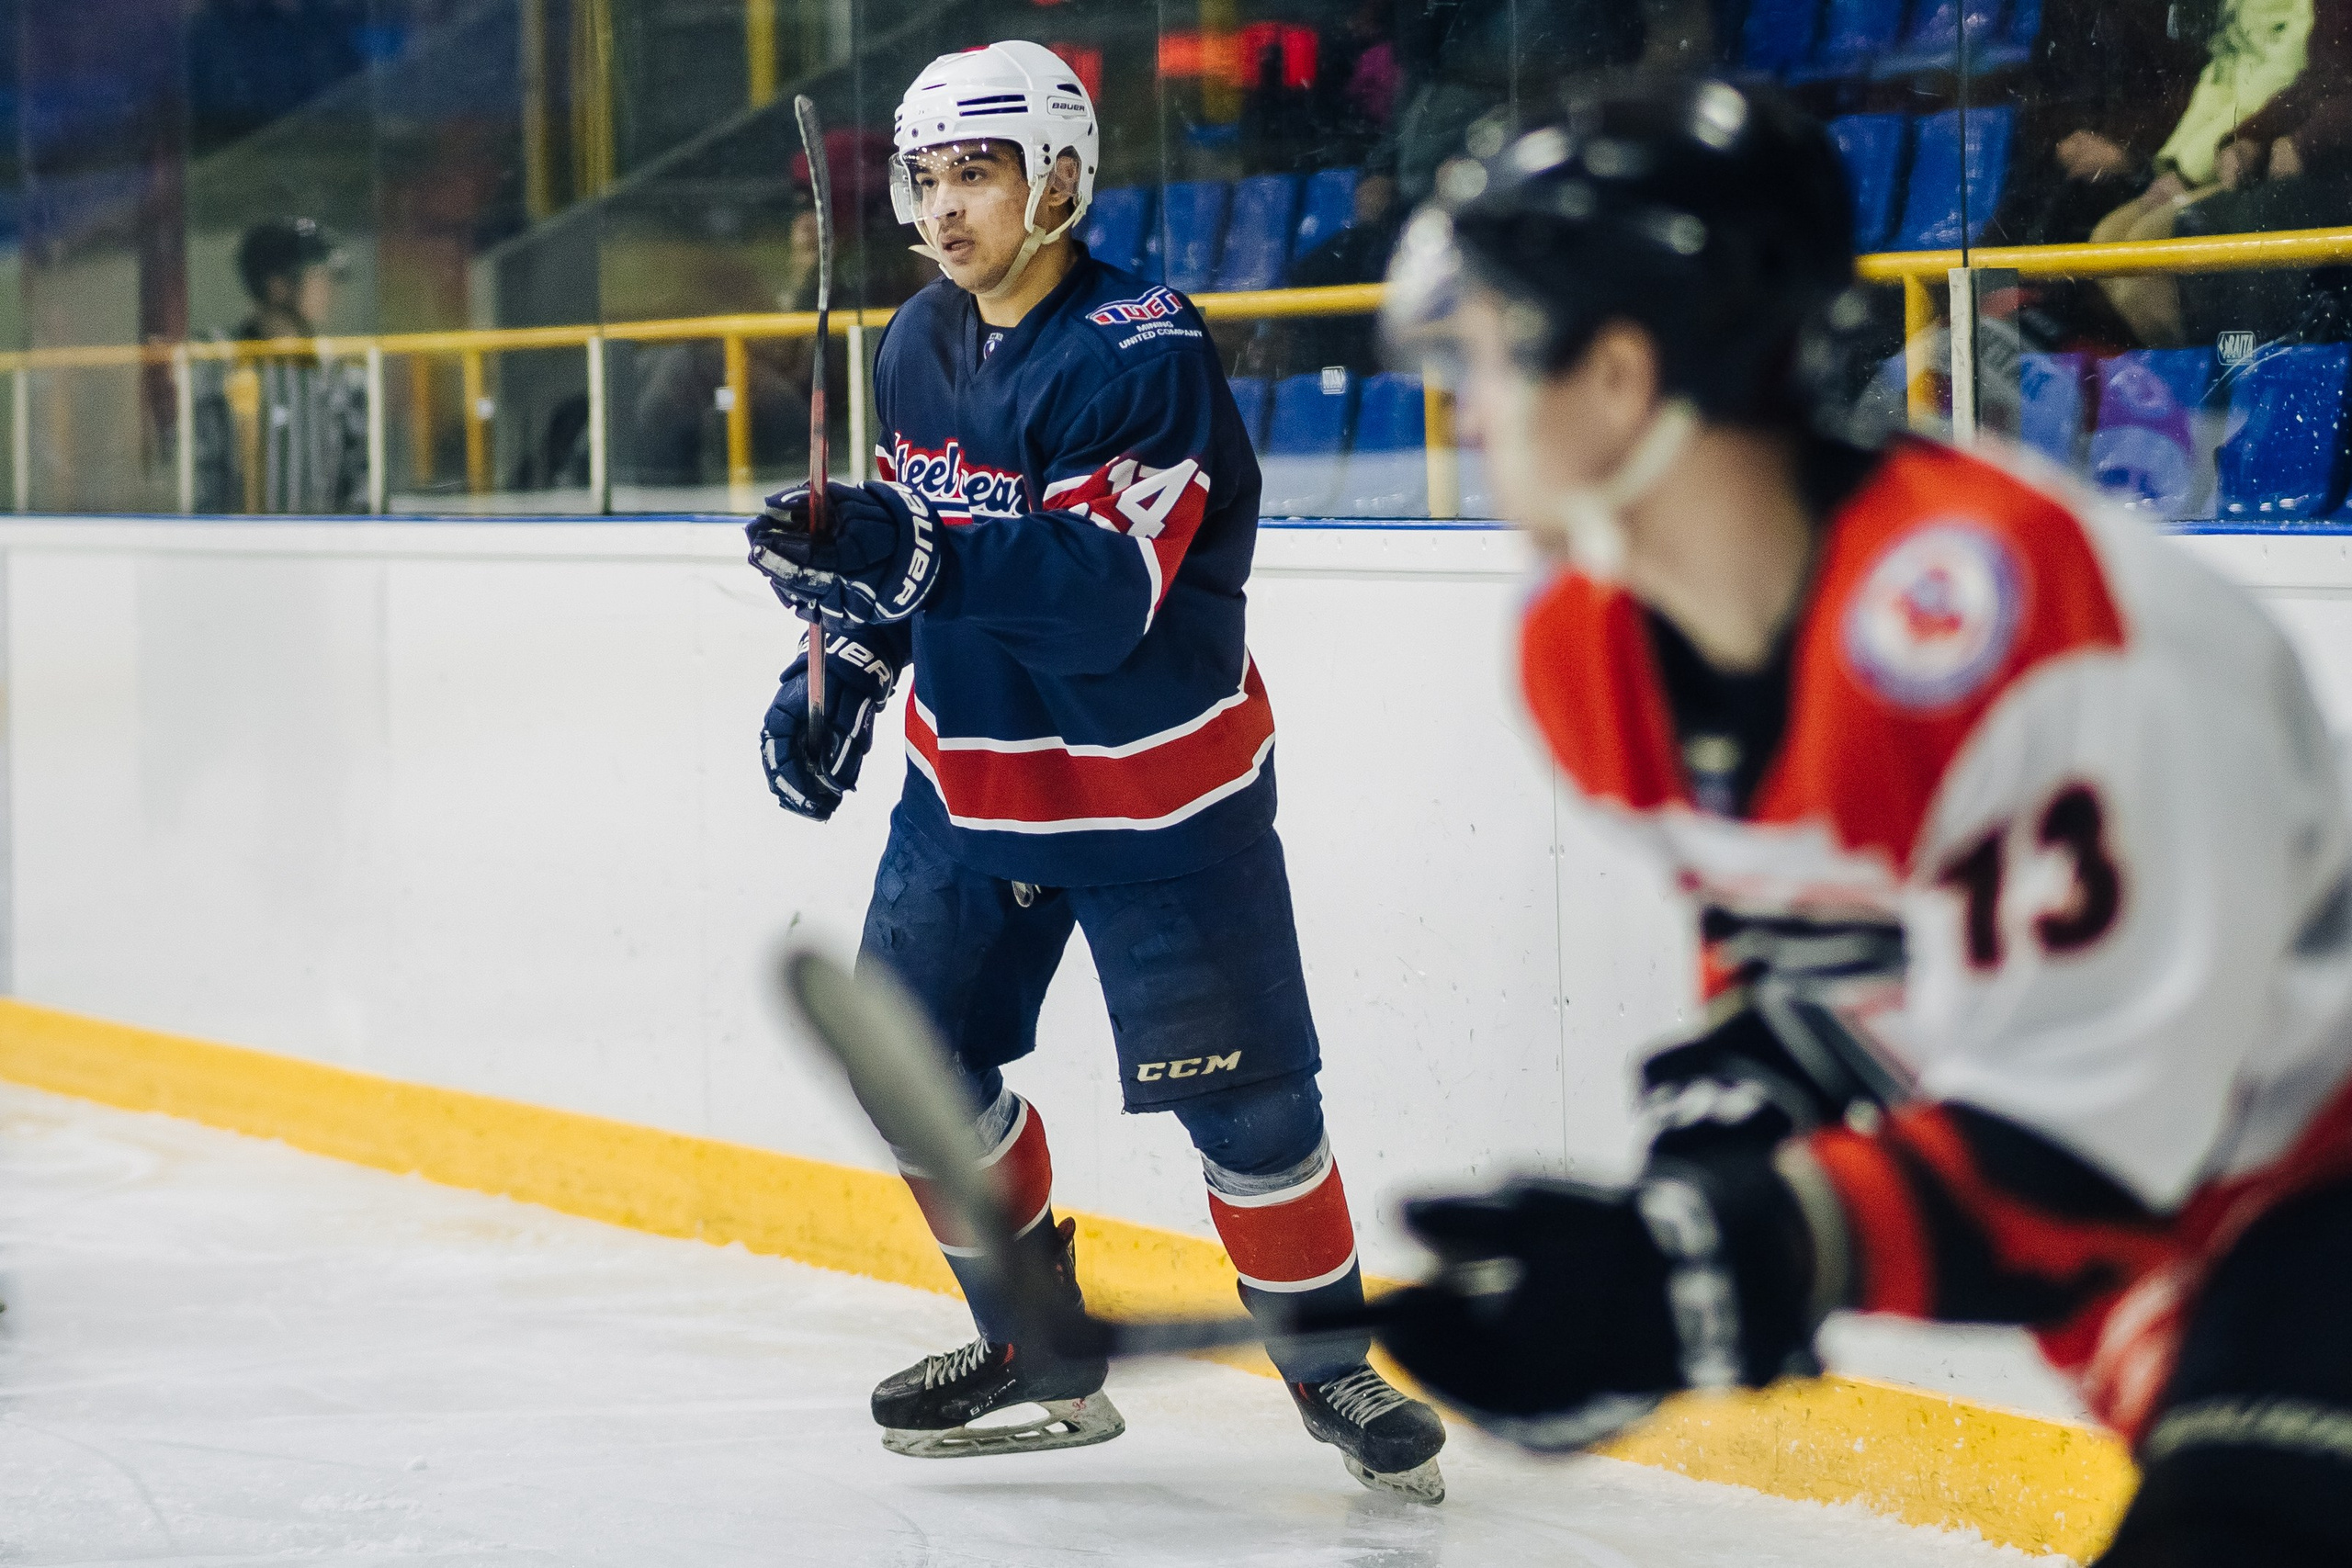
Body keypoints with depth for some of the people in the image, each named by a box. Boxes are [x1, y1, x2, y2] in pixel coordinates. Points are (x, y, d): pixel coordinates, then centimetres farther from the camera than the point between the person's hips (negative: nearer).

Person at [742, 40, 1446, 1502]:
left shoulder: (1146, 352, -22)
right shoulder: (920, 344, 3)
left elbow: (1109, 588, -32)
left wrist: (922, 559, -40)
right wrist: (841, 670, 7)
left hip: (1158, 790, -7)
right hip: (971, 775, 7)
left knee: (1243, 1093, -5)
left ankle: (1330, 1361, 15)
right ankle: (1042, 1349, 23)